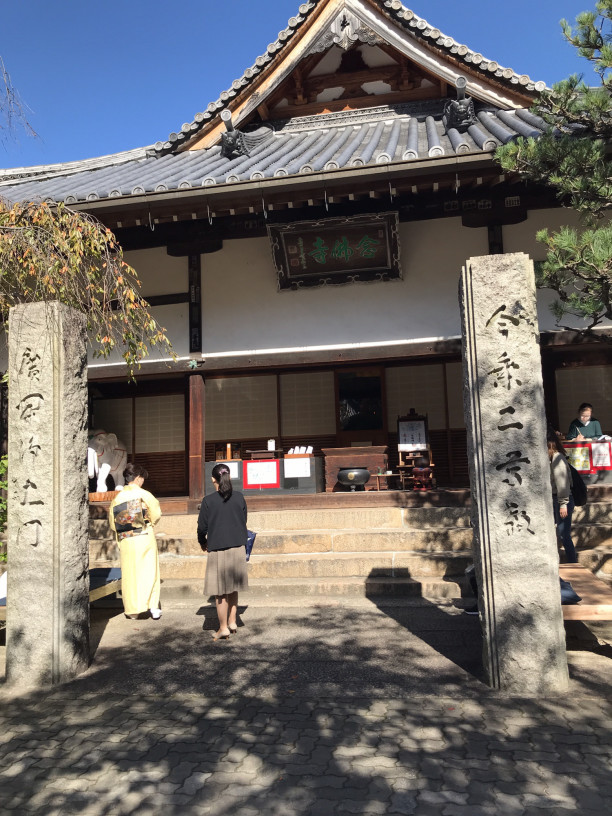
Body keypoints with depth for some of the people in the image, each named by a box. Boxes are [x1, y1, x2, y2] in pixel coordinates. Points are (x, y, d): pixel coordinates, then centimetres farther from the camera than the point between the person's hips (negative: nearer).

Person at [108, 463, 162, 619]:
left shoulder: (118, 497, 3)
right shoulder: (144, 494, -7)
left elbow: (112, 522, 5)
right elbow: (156, 514, -7)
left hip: (125, 541, 3)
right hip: (145, 538, -3)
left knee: (129, 573, 10)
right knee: (149, 571, 7)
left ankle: (132, 609, 14)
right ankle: (152, 606, 6)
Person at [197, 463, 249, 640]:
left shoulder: (208, 501, -10)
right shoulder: (239, 497, 0)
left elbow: (202, 526, -5)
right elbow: (244, 521, 8)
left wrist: (203, 542, 15)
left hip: (218, 550, -4)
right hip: (238, 548, 4)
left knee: (220, 591, 6)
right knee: (233, 588, 18)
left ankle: (223, 628, 11)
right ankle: (232, 622, 24)